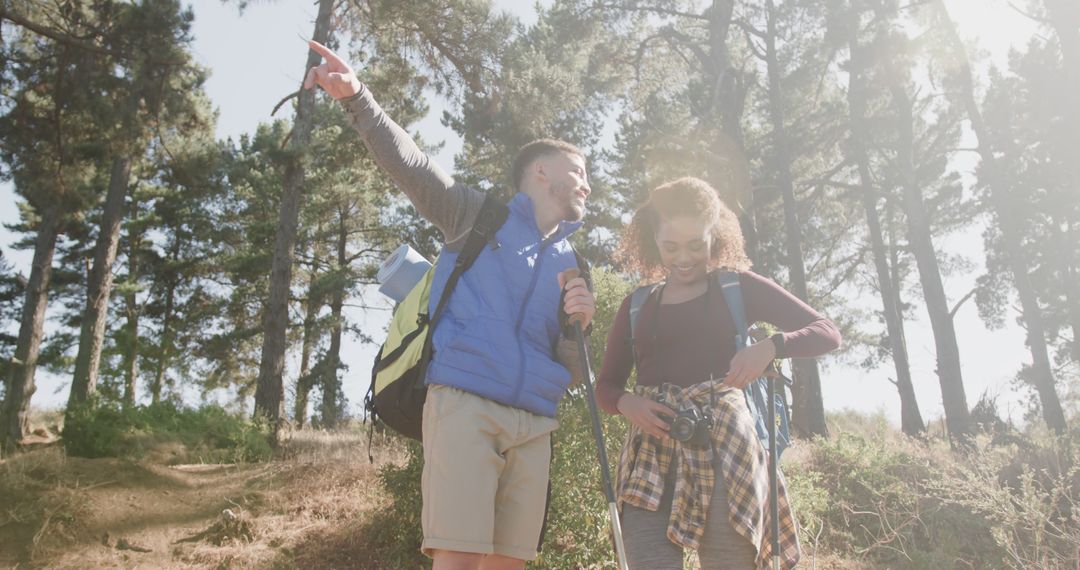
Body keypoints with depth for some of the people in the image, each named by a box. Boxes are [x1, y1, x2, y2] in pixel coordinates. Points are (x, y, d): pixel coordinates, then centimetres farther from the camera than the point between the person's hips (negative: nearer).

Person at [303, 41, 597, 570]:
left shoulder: (572, 265, 23)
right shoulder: (478, 214, 10)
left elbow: (568, 365, 20)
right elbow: (410, 164, -2)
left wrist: (578, 323, -2)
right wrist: (356, 96, -17)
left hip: (534, 423, 5)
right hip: (464, 402, -5)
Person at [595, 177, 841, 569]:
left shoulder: (737, 287, 9)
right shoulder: (636, 306, 16)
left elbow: (827, 333, 6)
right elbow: (606, 384, 17)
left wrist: (770, 346, -14)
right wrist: (626, 402, -8)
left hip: (723, 446, -2)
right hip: (652, 452, 2)